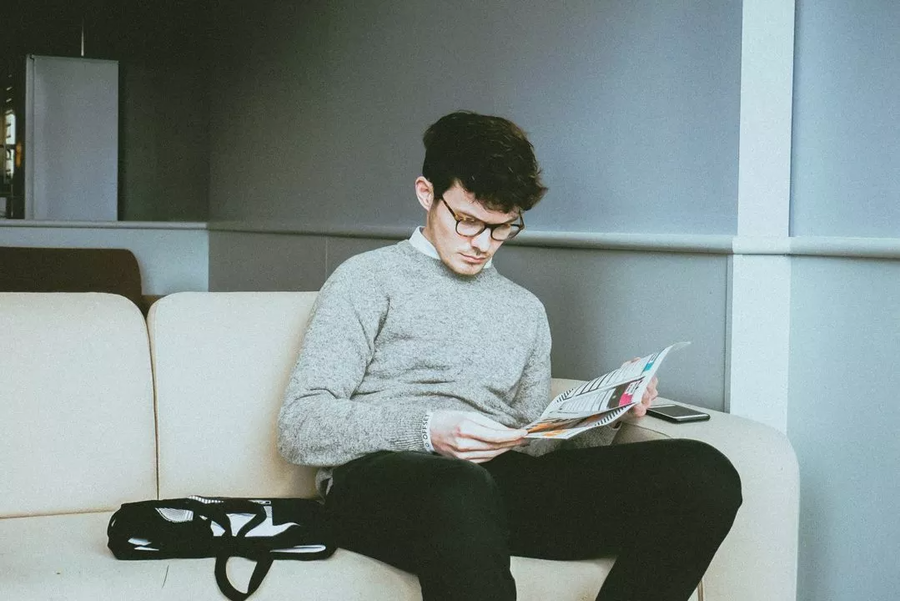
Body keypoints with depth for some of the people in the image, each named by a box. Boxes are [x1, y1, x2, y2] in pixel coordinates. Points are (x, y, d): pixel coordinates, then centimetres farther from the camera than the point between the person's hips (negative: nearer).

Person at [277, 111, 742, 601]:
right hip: (381, 477, -5)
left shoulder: (525, 310, 28)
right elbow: (299, 429, 0)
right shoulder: (368, 279, 11)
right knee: (462, 489, -45)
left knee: (704, 473, -22)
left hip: (499, 485, 5)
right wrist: (427, 429, -17)